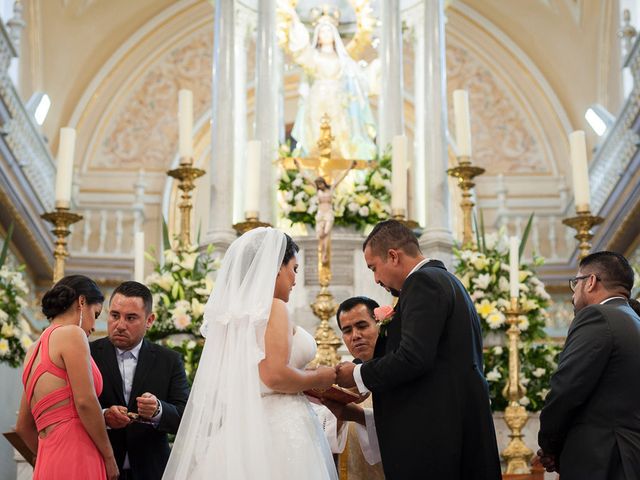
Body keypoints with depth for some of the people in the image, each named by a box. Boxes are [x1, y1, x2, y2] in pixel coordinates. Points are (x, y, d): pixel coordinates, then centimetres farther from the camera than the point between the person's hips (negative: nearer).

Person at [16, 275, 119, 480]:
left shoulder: (34, 350, 22)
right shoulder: (72, 334, -3)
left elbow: (24, 427, 26)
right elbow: (85, 401, -13)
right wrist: (109, 456, -5)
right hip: (76, 462, -8)